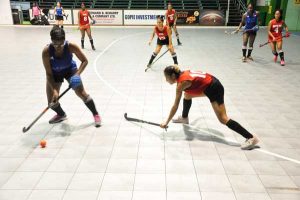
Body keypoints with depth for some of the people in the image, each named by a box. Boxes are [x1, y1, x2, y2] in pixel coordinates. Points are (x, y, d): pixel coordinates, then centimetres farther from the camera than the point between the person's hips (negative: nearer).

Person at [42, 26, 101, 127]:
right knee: (52, 102, 1)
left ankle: (96, 115, 9)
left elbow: (84, 61, -19)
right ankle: (61, 114, 35)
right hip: (54, 73, 1)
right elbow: (48, 73, -23)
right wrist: (54, 90, -31)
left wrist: (78, 74, -33)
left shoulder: (71, 46, -32)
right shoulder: (46, 51, -32)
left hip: (70, 70, -1)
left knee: (82, 93, -12)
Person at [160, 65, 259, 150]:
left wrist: (166, 122, -15)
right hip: (209, 84, 10)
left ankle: (251, 138, -10)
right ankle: (184, 118, 40)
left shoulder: (182, 83, -20)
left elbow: (175, 106, -20)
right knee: (187, 95, 21)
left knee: (223, 119, -10)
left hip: (214, 88, -10)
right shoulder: (182, 74, 3)